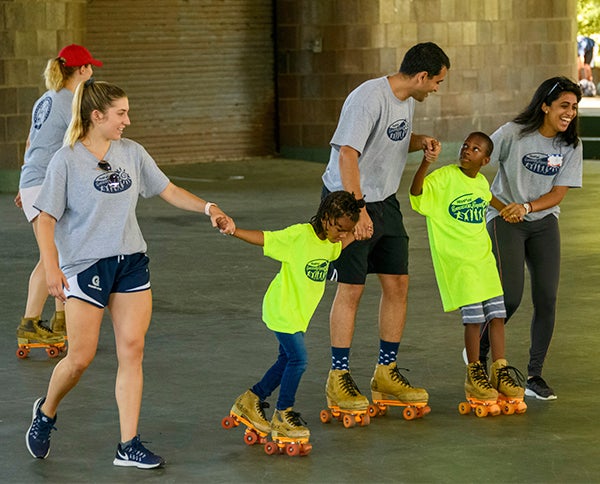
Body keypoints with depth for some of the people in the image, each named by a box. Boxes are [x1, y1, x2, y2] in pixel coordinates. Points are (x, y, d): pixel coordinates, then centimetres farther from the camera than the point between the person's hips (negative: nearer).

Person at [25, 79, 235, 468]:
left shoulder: (132, 153, 5)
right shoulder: (67, 160, -8)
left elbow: (169, 191, 11)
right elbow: (45, 219, -7)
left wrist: (208, 208, -5)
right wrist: (52, 269, -16)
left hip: (131, 262, 5)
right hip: (85, 265, -5)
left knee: (132, 350, -1)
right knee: (81, 357, -4)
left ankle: (129, 444, 3)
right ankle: (47, 411, 26)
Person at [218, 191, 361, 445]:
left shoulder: (329, 243, 4)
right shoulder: (299, 235, -21)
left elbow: (338, 248, 27)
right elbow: (264, 238, -21)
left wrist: (355, 235, 10)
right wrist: (234, 231, -32)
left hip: (298, 312, 9)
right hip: (282, 308, -9)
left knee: (288, 359, 15)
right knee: (298, 359, -10)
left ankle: (250, 401, 29)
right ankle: (282, 416, 4)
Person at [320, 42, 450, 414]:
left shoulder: (407, 100, 7)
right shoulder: (369, 99, -22)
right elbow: (348, 154, -28)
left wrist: (419, 142, 1)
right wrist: (358, 210, -33)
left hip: (385, 201, 9)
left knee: (398, 283, 7)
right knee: (351, 288, -6)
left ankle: (387, 372, 18)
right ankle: (338, 378, 3)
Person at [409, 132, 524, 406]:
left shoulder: (482, 183, 9)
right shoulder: (445, 177, -11)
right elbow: (416, 191, -28)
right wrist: (426, 163, -41)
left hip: (483, 256, 6)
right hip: (456, 259, -6)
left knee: (497, 314, 4)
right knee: (473, 317, -10)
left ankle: (499, 372, 13)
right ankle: (474, 375, 5)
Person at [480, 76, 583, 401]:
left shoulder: (571, 146, -2)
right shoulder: (513, 133, -13)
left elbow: (558, 192, -4)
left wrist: (526, 207, -20)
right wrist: (501, 208, -11)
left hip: (544, 221, 4)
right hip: (504, 219, -4)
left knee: (546, 298, -5)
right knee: (510, 296, -14)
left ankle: (534, 376, 5)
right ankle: (478, 352, 13)